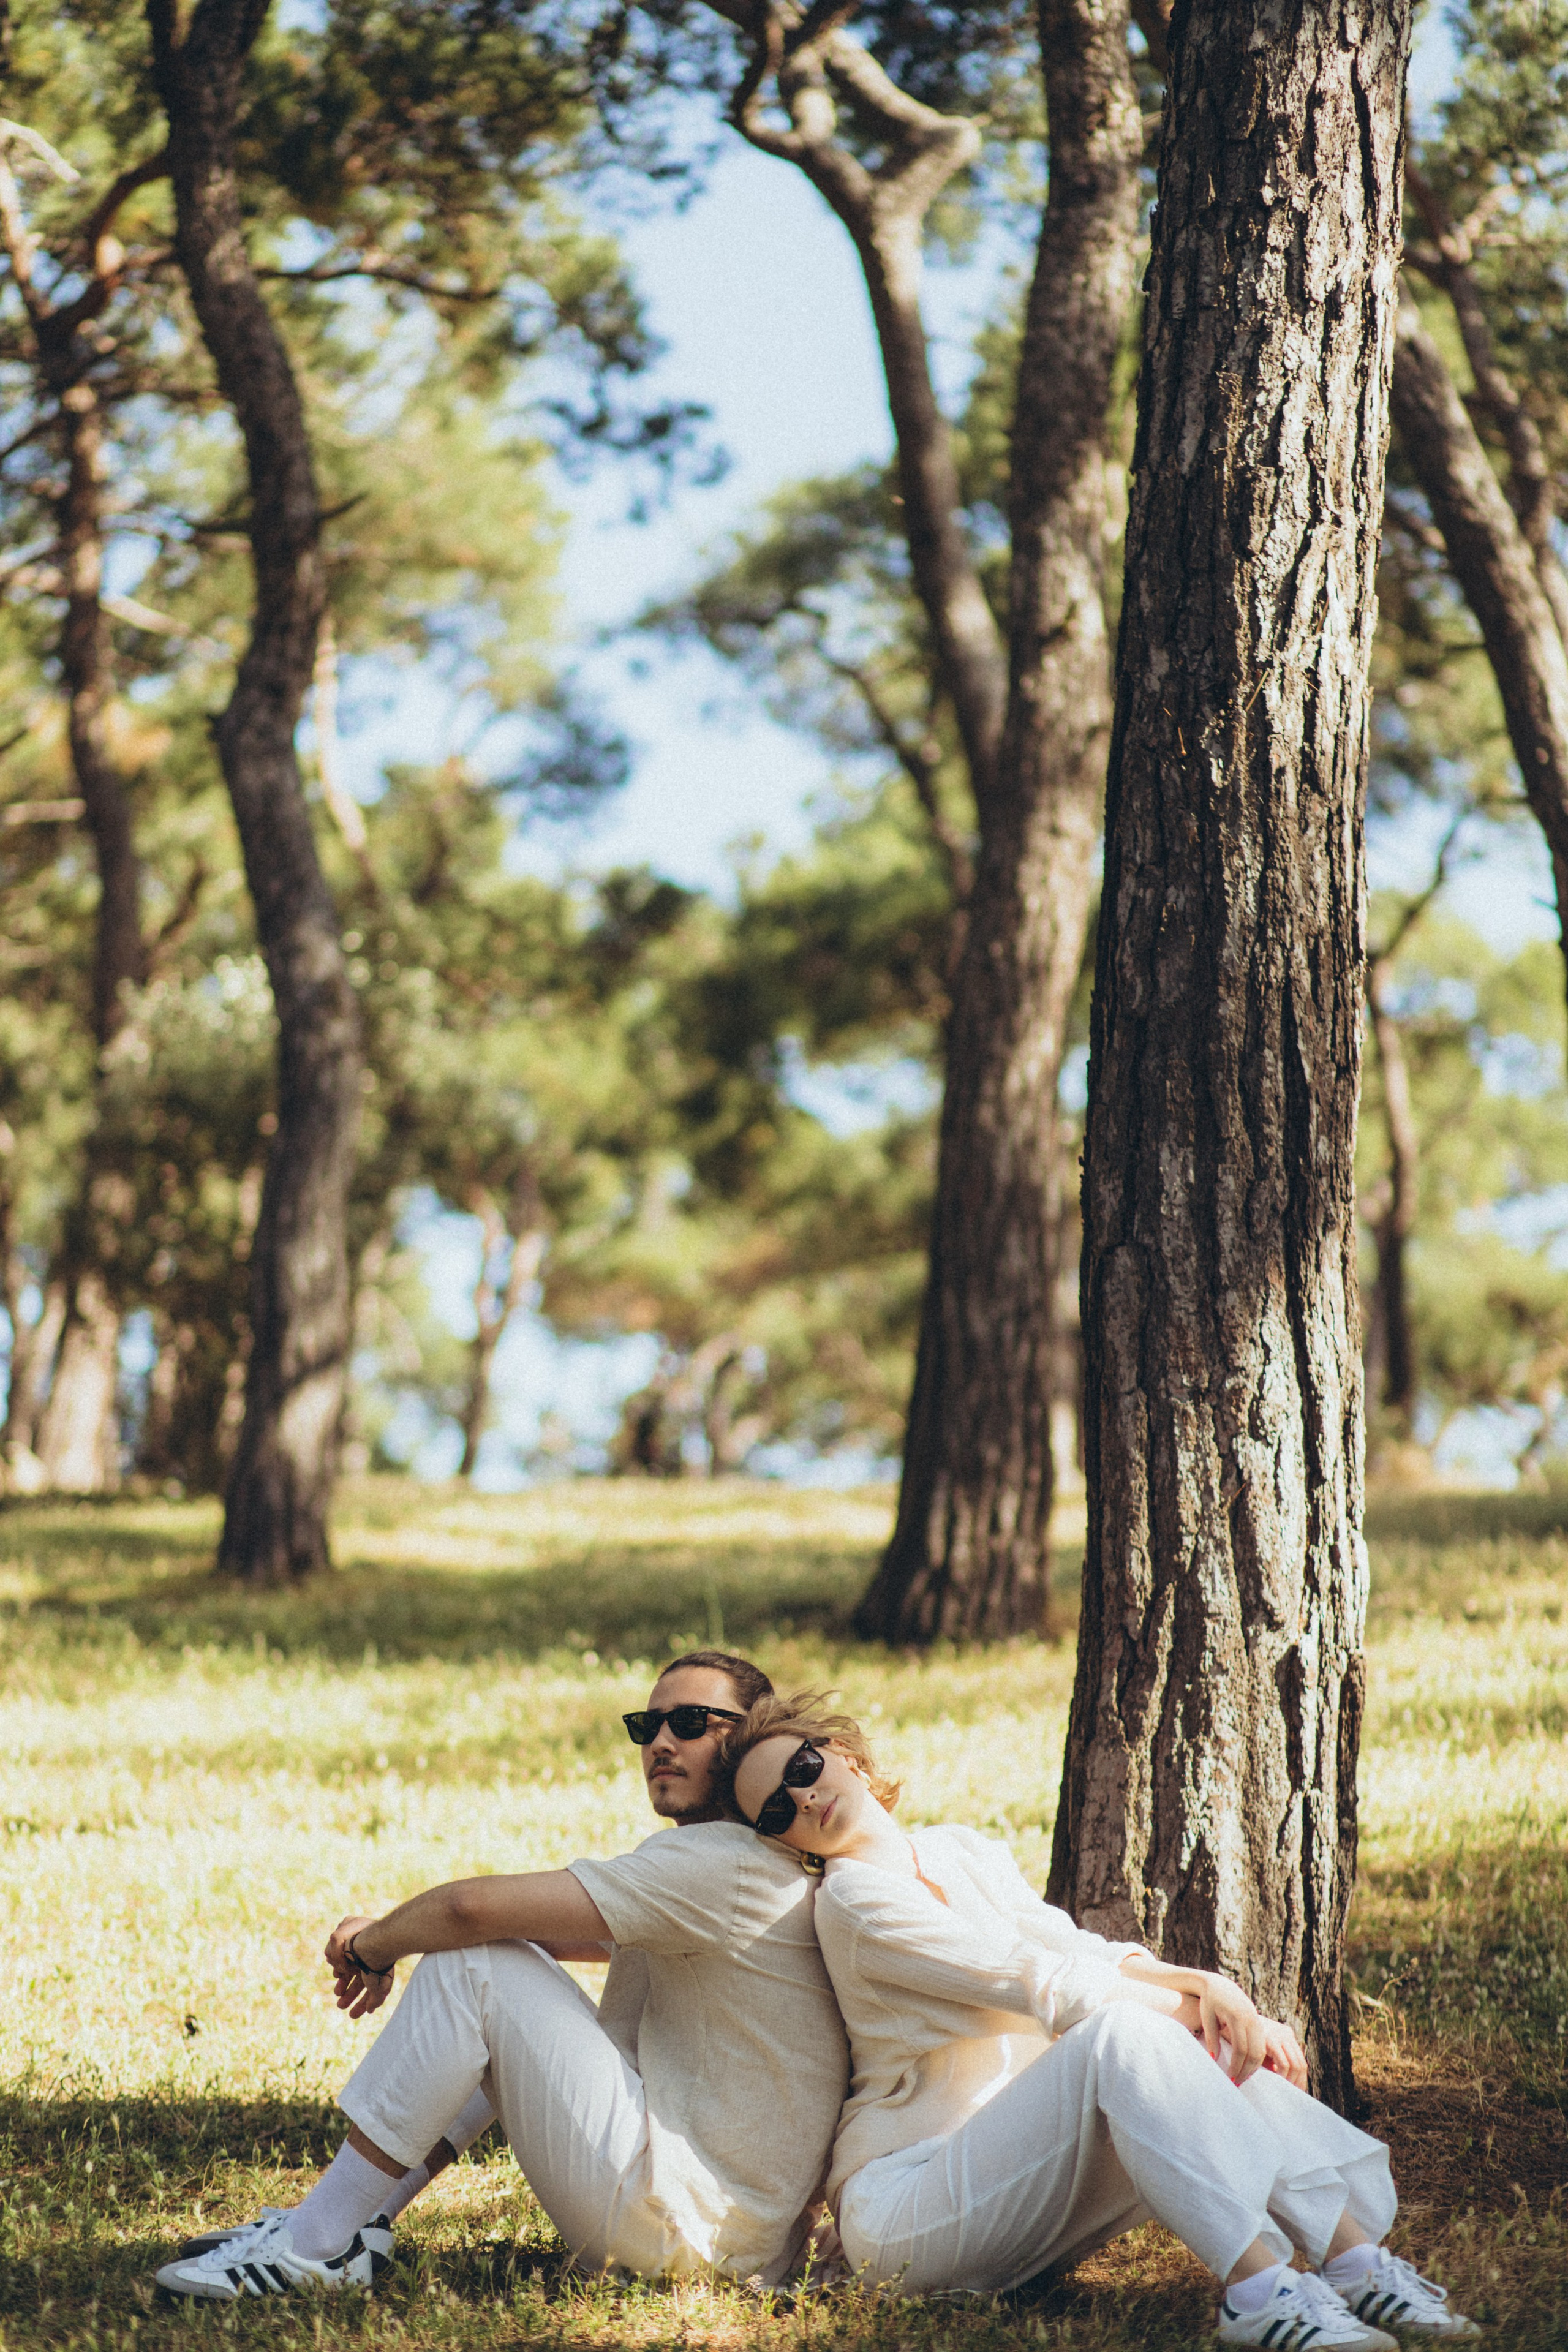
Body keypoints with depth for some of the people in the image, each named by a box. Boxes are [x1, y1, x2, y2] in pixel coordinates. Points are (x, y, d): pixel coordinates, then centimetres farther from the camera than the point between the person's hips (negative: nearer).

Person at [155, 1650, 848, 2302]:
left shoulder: (729, 1863, -14)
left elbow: (473, 1909, -19)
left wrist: (370, 1945, 0)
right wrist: (389, 1941, 7)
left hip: (692, 2231, -11)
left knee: (470, 1965, -13)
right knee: (505, 1959, 19)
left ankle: (317, 2246, -10)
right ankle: (355, 2223, 12)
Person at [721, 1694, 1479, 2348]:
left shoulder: (963, 1855, 15)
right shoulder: (855, 1902, -11)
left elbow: (1078, 1951, 8)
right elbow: (1044, 1983, -15)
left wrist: (1204, 1984, -10)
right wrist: (1191, 2004, -14)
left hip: (1012, 2183, 8)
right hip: (904, 2206, -8)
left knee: (1221, 2055, -13)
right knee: (1123, 2034, -30)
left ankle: (1354, 2254, -29)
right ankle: (1255, 2286, -45)